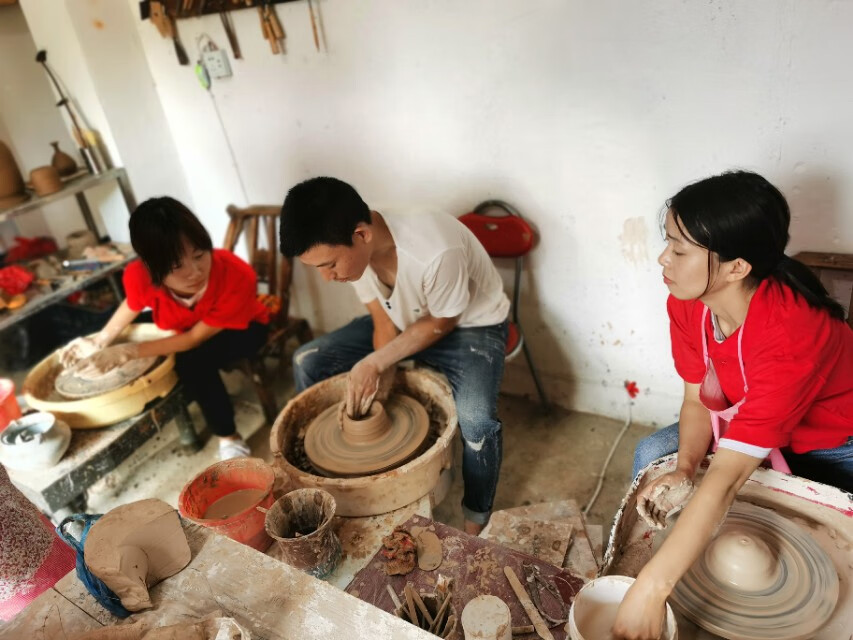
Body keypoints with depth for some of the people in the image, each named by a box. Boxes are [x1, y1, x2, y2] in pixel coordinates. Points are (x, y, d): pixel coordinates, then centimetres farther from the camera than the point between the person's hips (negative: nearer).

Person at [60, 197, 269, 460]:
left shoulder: (237, 277, -40)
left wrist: (127, 352, -33)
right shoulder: (140, 276, -29)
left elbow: (196, 338, -28)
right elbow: (133, 304, -2)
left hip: (241, 328, -5)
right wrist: (100, 341, -11)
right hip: (184, 328, 5)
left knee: (192, 361, -30)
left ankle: (228, 437, -11)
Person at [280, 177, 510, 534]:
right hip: (404, 319, 6)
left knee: (475, 419, -33)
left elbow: (443, 323, -21)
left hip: (469, 326, -6)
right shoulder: (351, 247, -18)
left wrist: (376, 363, -25)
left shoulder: (435, 252, -39)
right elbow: (383, 321, -7)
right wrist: (379, 374, -23)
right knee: (307, 362, -2)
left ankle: (476, 524, -3)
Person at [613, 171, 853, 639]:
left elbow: (726, 479, -46)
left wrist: (650, 590, -47)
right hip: (745, 421, 5)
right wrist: (683, 471, -30)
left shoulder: (792, 334, -41)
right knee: (652, 457, -10)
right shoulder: (686, 302, -21)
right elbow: (696, 398, -10)